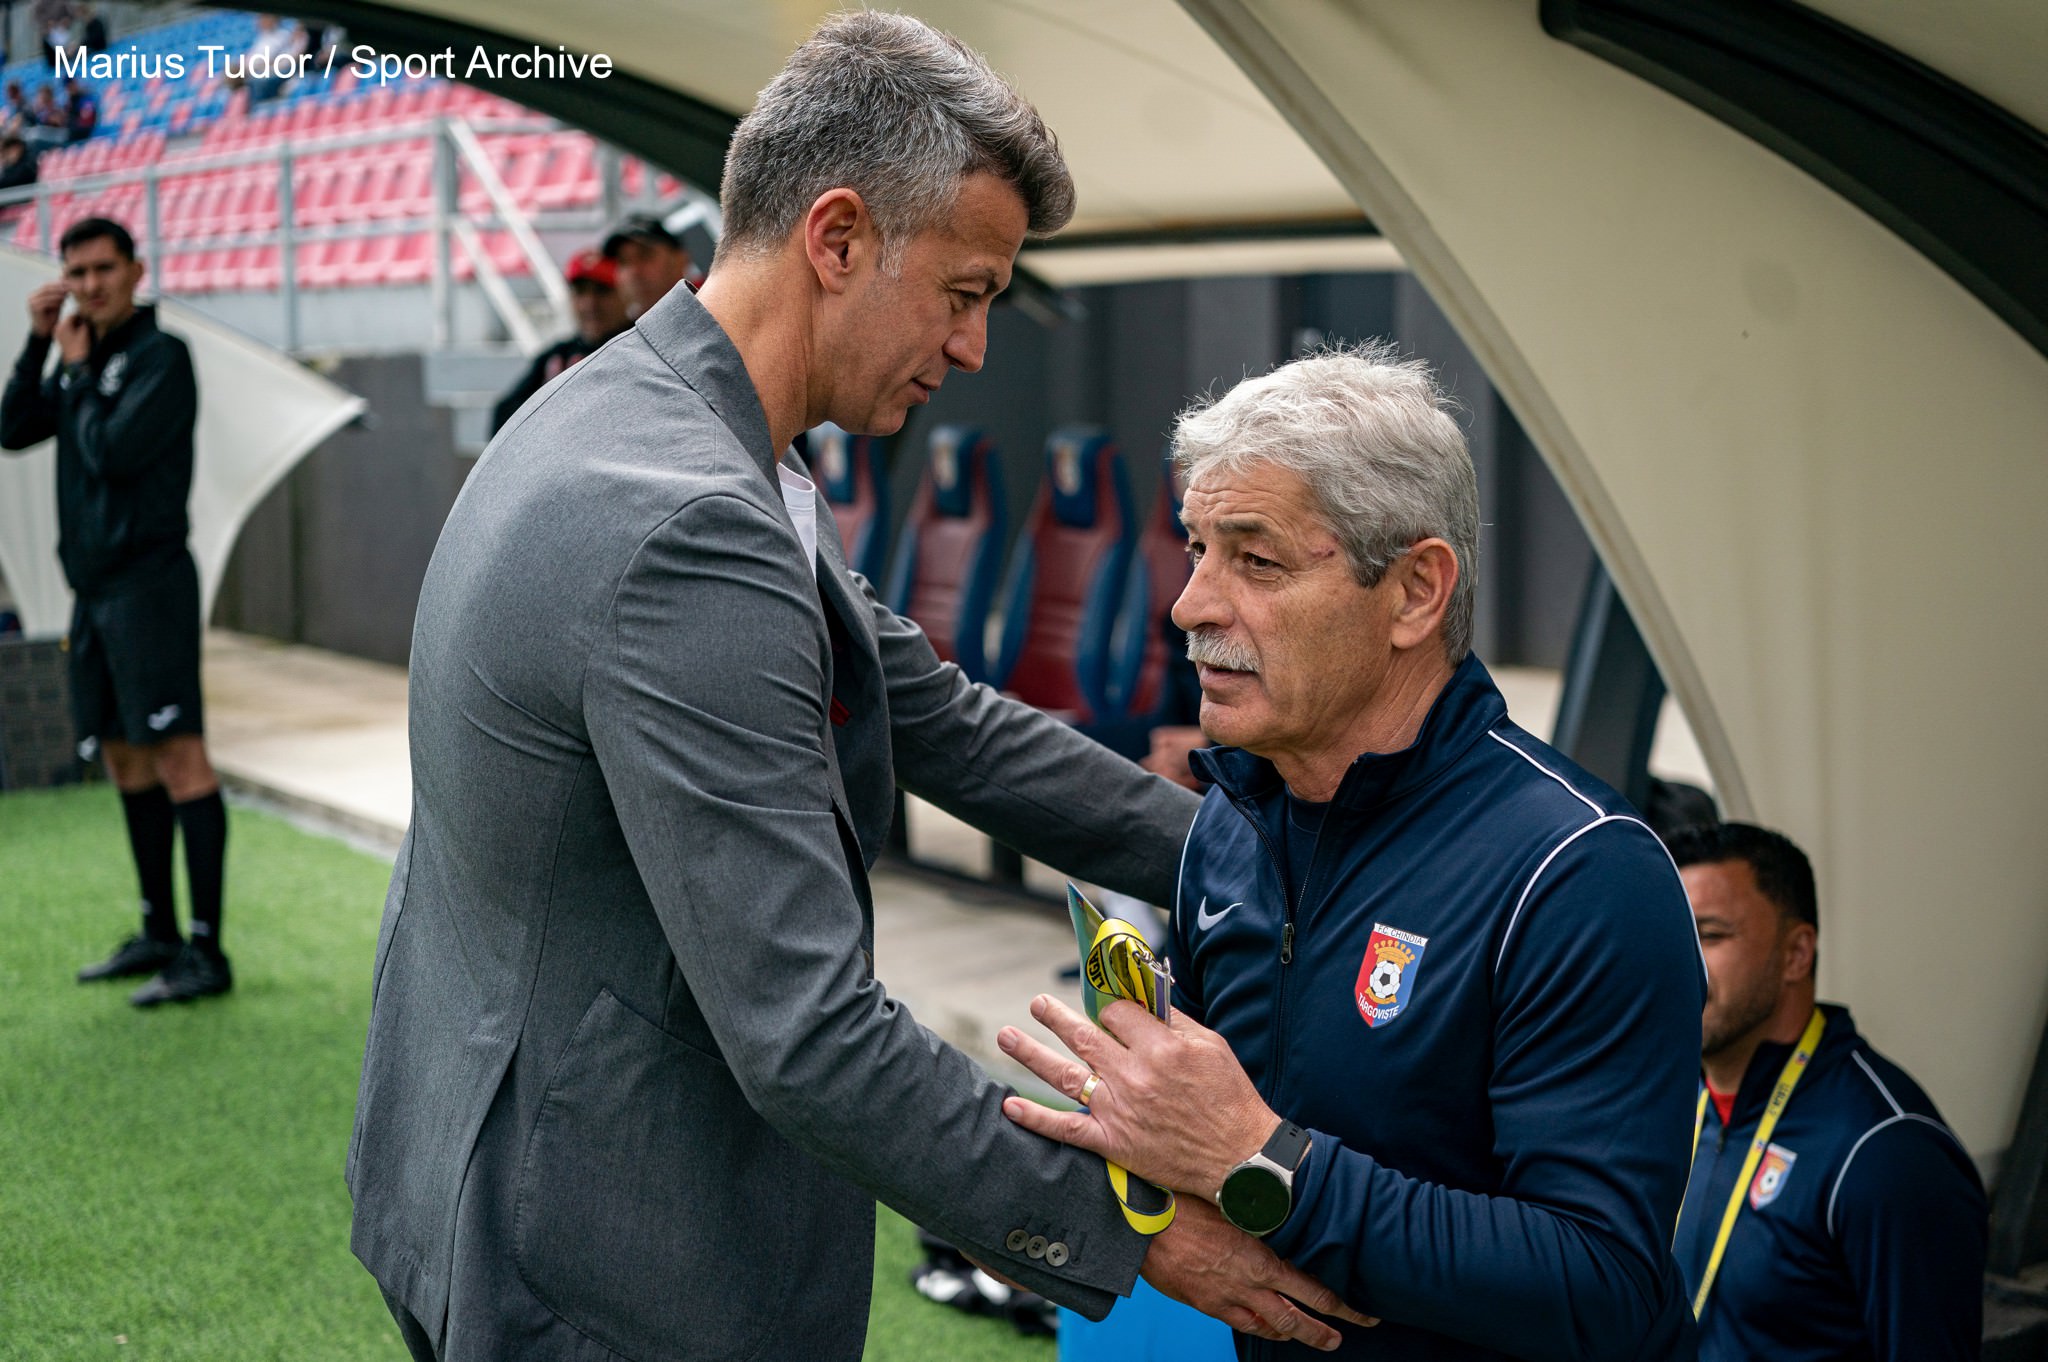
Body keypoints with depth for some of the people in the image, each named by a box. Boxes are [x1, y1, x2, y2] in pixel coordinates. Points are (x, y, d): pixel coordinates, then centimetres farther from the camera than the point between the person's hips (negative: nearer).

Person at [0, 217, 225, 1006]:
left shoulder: (161, 357, -7)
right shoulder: (80, 359, 17)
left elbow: (112, 453, -17)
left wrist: (78, 368, -4)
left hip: (148, 580, -9)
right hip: (94, 587, 9)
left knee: (177, 755, -11)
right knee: (125, 760, 12)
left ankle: (206, 951, -10)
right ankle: (159, 935, 21)